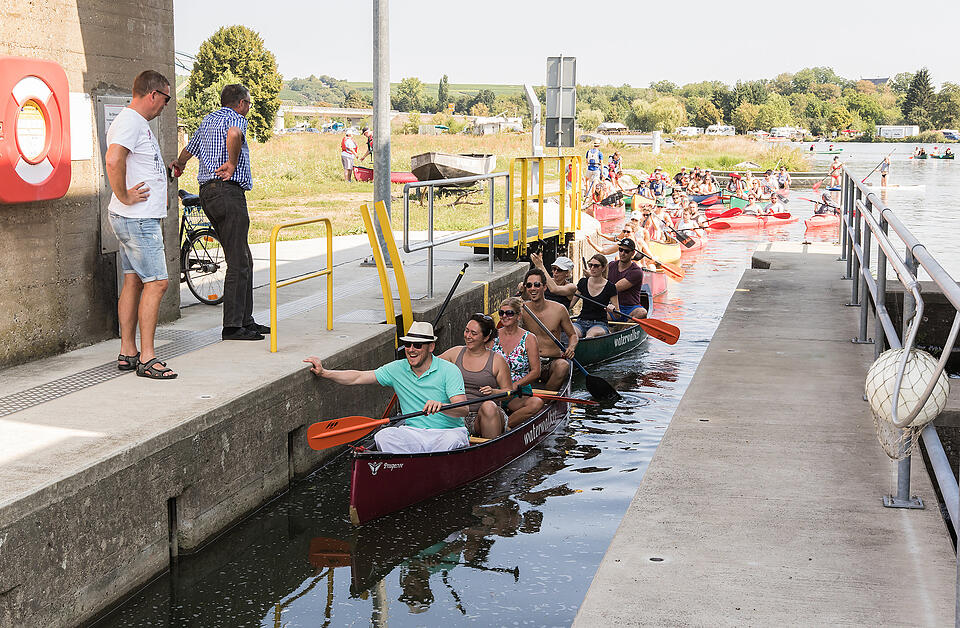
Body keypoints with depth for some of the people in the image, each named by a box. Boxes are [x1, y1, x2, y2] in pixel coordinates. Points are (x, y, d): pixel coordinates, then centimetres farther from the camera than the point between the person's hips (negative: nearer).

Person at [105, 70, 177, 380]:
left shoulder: (138, 122, 18)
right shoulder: (130, 122, -15)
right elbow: (113, 161, -32)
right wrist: (124, 197, -21)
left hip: (143, 219, 10)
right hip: (138, 219, -10)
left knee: (133, 282, 12)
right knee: (156, 283, -9)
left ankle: (127, 352, 17)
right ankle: (146, 358, -7)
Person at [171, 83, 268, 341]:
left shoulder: (208, 119, 22)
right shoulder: (235, 118, -5)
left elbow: (189, 149, 38)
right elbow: (233, 134, -32)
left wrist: (179, 164, 59)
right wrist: (232, 163, -19)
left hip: (207, 192, 10)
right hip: (228, 190, -10)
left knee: (243, 259, 15)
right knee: (238, 262, -9)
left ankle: (246, 320, 18)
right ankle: (232, 327, -10)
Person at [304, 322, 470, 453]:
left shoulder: (449, 371, -6)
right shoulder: (397, 369, 7)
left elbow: (463, 409, -17)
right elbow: (358, 377, 7)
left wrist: (440, 406, -38)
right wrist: (323, 373, -4)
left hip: (447, 432, -3)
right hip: (413, 433, 3)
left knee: (453, 439, -38)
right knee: (383, 436, -26)